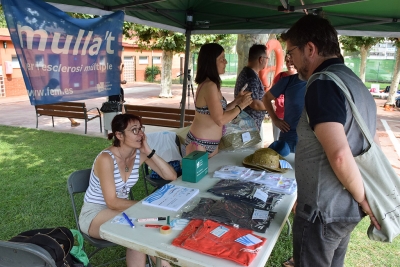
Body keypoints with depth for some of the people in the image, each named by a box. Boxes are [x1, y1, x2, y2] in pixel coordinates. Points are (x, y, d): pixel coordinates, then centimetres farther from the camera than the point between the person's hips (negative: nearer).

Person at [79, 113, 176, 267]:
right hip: (94, 214, -6)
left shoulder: (140, 154, -9)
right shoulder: (106, 159, -26)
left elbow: (171, 176, -13)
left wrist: (149, 152, -21)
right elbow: (112, 202, -26)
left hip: (117, 209, 6)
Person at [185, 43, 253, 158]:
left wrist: (237, 100, 5)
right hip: (200, 145, -10)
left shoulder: (207, 84, 8)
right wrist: (241, 106, -12)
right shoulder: (210, 86, -21)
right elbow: (220, 120, -22)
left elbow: (219, 112, 11)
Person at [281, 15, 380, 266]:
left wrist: (363, 198, -15)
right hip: (348, 208, 9)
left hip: (324, 211, -9)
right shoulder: (356, 82, 9)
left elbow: (340, 155, -30)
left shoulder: (322, 84, -21)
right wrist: (364, 198, 15)